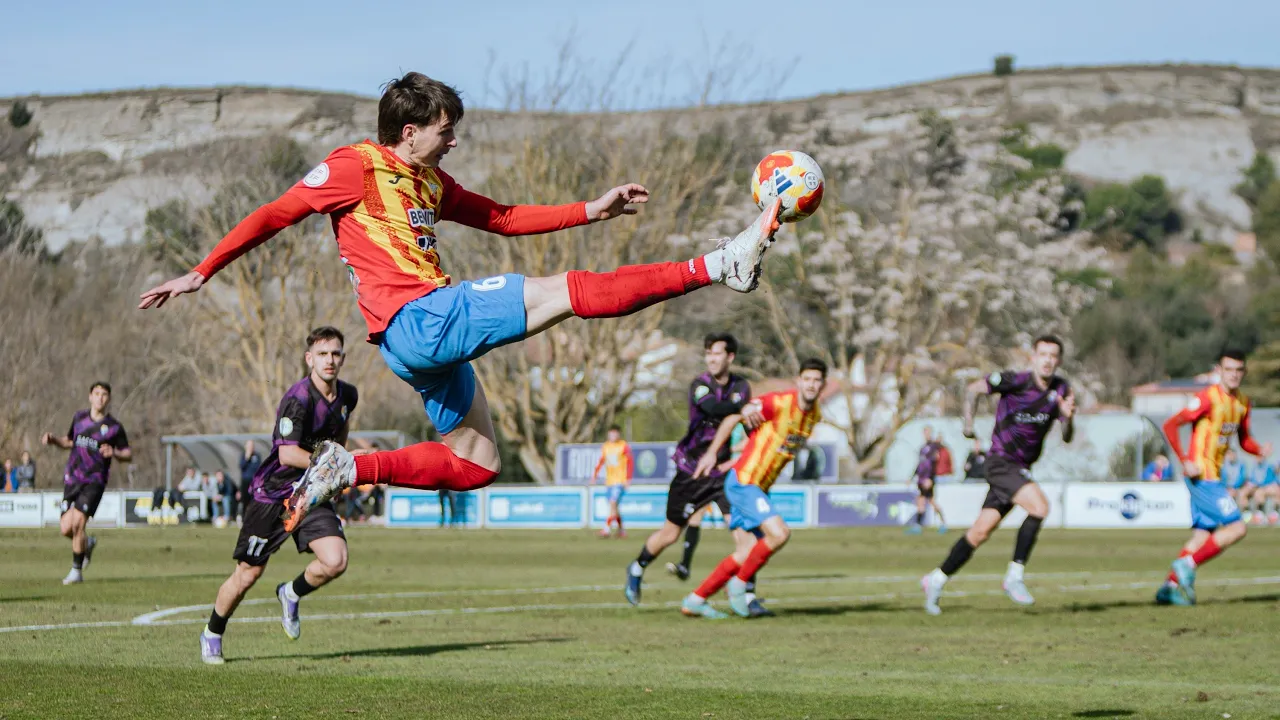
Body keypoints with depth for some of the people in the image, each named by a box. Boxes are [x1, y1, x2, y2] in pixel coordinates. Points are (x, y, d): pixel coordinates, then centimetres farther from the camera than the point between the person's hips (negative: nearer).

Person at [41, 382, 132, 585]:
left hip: (94, 482, -4)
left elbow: (128, 454, 3)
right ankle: (88, 543, 32)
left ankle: (77, 571, -2)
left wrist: (114, 453, -18)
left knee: (78, 523, -16)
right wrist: (52, 439, 7)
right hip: (72, 479, 4)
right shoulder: (79, 418, 10)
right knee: (65, 528, -3)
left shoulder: (114, 427, -2)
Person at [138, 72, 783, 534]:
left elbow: (505, 218, 26)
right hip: (416, 321, -10)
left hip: (431, 344, 10)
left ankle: (346, 472, 9)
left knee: (476, 465, 14)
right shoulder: (355, 167, -4)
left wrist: (592, 211, 19)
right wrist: (200, 274, -8)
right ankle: (719, 265, -14)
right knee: (572, 292, -12)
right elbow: (274, 216, -5)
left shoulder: (430, 181, 21)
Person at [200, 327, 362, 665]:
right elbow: (288, 454, -29)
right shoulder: (298, 399, -22)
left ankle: (292, 594, 15)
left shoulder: (347, 396, 2)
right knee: (248, 575, 1)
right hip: (272, 493, -6)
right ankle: (212, 635, 25)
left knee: (335, 562, -16)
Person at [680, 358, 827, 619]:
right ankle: (739, 583, -2)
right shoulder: (779, 402, -17)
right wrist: (712, 452, -12)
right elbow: (734, 417, -10)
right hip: (743, 482, -9)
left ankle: (695, 600, 16)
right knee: (779, 533, -21)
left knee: (748, 553, 8)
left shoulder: (815, 415, 7)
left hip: (760, 487, 9)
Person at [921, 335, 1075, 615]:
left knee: (980, 533, 9)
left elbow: (1067, 438, 0)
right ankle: (1014, 576, -16)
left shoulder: (1061, 390, 1)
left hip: (1021, 469, 6)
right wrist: (968, 422, -11)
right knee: (1039, 506, -26)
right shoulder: (1014, 381, -15)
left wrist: (1068, 417, -20)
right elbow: (974, 389, -1)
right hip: (1001, 462, -6)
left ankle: (937, 579, 23)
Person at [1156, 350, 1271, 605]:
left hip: (1214, 476, 8)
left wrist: (1260, 450, -1)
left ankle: (1170, 586, 10)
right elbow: (1170, 425, -14)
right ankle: (1187, 564, -8)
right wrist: (1185, 461, -19)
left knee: (1203, 534, 7)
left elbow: (1244, 440, 22)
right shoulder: (1208, 398, -14)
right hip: (1203, 476, -8)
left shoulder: (1243, 403, 11)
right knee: (1236, 528, -13)